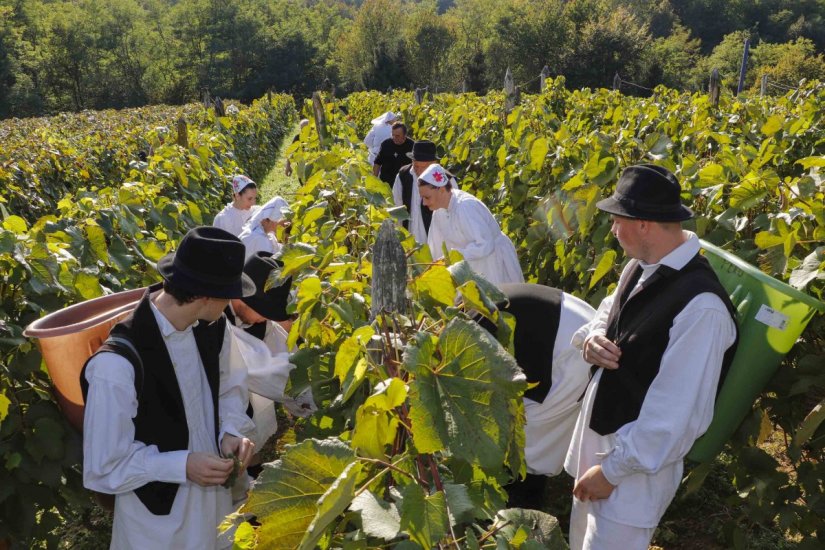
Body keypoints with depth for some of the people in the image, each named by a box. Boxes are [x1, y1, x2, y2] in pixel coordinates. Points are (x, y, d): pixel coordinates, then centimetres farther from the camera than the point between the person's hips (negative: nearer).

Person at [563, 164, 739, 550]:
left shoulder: (700, 306, -29)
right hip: (594, 436, 8)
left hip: (637, 462, -8)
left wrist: (612, 470, -18)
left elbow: (677, 415, -27)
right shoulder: (640, 267, -3)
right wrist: (592, 340, -8)